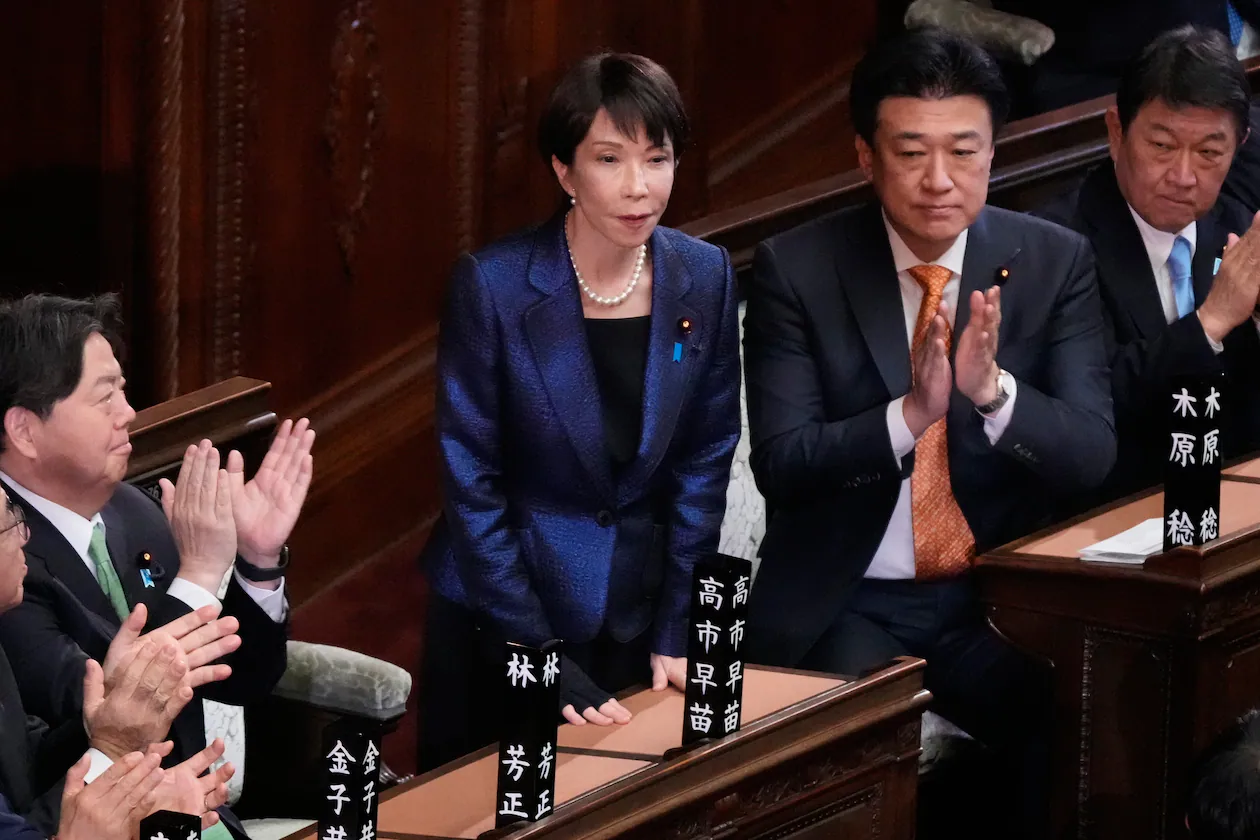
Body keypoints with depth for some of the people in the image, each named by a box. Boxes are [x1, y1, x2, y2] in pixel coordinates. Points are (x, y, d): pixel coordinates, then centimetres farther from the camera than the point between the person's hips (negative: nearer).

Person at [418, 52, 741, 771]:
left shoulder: (704, 279, -5)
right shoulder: (494, 286, -16)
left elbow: (704, 461, 3)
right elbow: (471, 481, -13)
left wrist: (675, 634, -3)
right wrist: (540, 661, -15)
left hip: (635, 615, 3)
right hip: (500, 613, -3)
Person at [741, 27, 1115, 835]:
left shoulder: (1055, 261, 1)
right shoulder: (796, 269, -4)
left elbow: (1092, 454, -6)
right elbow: (782, 465, -10)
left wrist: (993, 390, -25)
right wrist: (910, 414, -27)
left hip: (1001, 598, 2)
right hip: (842, 606, -2)